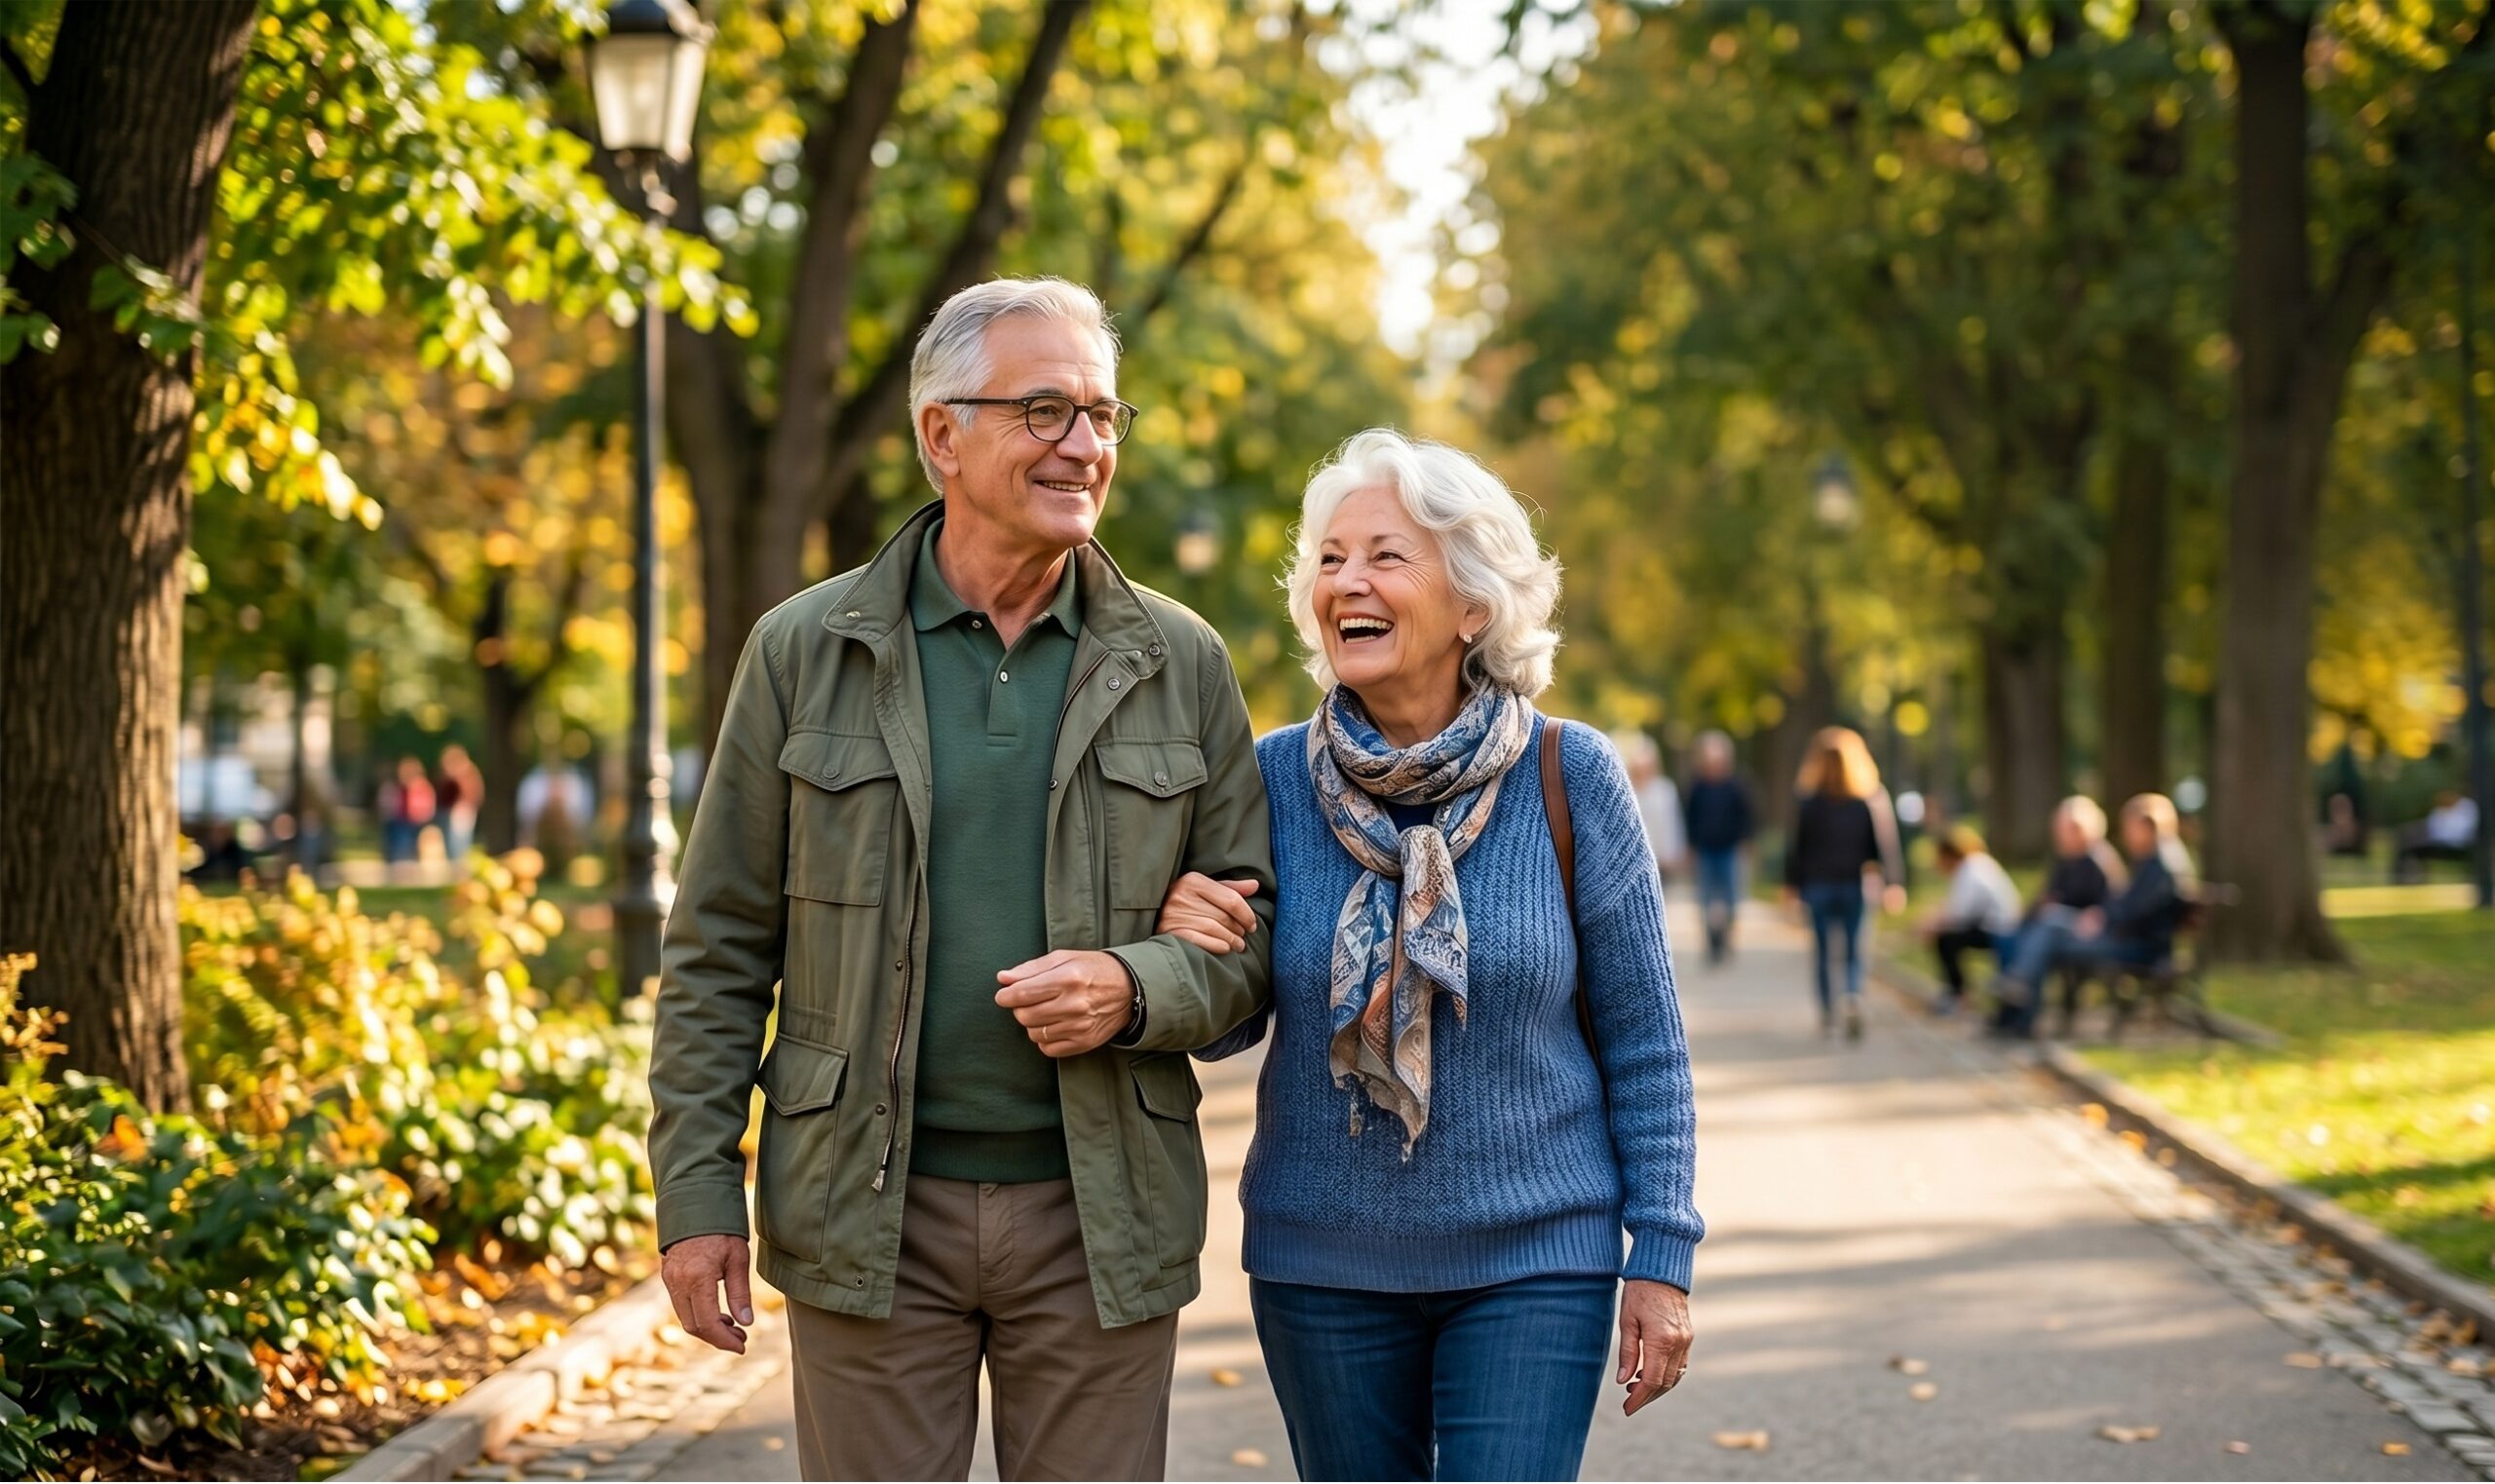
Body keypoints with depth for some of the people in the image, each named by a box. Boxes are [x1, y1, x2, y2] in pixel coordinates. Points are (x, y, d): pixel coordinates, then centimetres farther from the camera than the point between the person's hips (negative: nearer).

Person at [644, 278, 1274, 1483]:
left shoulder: (1179, 665, 5)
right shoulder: (805, 652, 2)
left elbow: (1255, 929, 8)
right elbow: (717, 949, 3)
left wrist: (1137, 988, -13)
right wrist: (695, 1195, -2)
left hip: (1098, 1218, 1)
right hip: (870, 1214, -1)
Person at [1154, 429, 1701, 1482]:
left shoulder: (1570, 778, -7)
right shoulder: (1273, 778, -3)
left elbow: (1642, 1039, -1)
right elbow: (1226, 1030, 7)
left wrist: (1662, 1257, -3)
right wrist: (1187, 948, -15)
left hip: (1533, 1259, -2)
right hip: (1321, 1265, 2)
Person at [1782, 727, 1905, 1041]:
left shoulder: (1808, 801, -6)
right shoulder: (1869, 799, -5)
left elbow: (1797, 845, -2)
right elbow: (1883, 842, -7)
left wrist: (1792, 884, 6)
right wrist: (1891, 882, -4)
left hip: (1817, 883, 0)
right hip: (1853, 884, 0)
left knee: (1821, 948, 10)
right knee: (1854, 948, 8)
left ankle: (1828, 1014, 9)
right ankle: (1854, 996, -19)